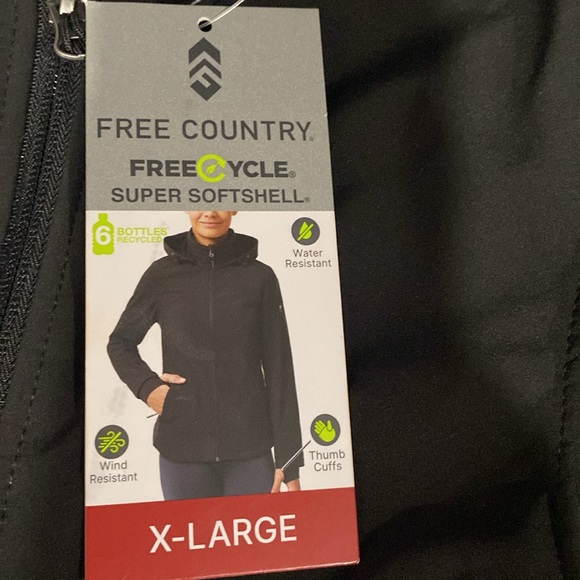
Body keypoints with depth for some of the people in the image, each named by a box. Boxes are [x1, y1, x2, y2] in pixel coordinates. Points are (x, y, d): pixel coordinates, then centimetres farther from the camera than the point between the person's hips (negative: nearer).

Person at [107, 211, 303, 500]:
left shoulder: (259, 276, 0)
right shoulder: (162, 274, 2)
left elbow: (279, 369, 0)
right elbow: (120, 342, 15)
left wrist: (288, 458, -1)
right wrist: (146, 386, -4)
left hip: (250, 447, 0)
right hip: (180, 447, 1)